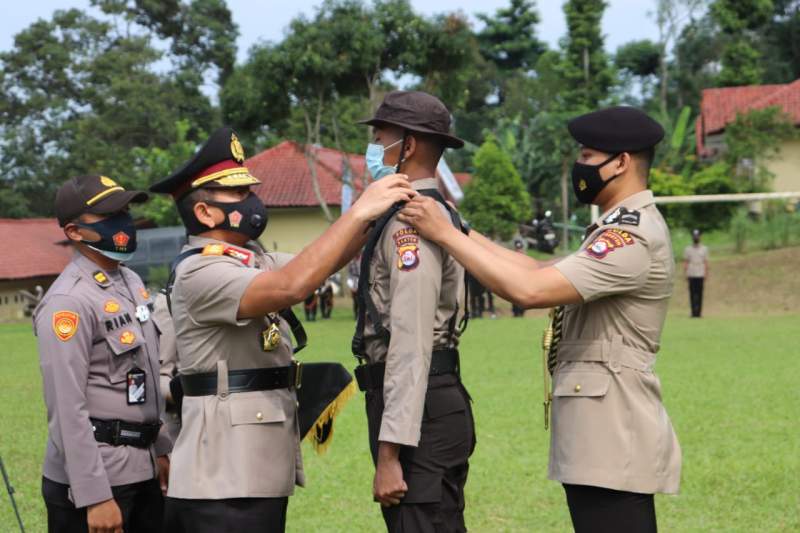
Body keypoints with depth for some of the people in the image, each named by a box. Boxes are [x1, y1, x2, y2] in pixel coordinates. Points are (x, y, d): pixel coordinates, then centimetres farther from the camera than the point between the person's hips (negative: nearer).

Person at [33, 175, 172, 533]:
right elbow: (68, 409, -19)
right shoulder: (68, 301, -15)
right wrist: (94, 497, -21)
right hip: (97, 474, -8)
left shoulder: (131, 282, 12)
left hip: (142, 469, 8)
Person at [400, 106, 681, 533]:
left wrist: (445, 234, -16)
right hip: (598, 438, 10)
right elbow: (544, 273, 15)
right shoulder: (621, 227, 17)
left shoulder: (633, 235, -17)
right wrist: (463, 230, 10)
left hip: (615, 441, -10)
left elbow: (530, 290, -23)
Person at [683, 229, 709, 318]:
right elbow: (685, 263, 7)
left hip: (701, 275, 0)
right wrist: (685, 274, -3)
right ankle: (693, 312, -2)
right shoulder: (687, 249, 10)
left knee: (699, 294, -4)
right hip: (691, 275, 0)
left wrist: (706, 274, -1)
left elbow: (706, 263, 7)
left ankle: (698, 312, -3)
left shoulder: (704, 249, 10)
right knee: (692, 294, -4)